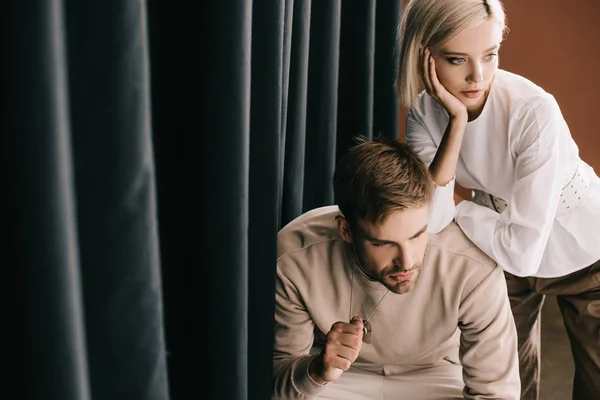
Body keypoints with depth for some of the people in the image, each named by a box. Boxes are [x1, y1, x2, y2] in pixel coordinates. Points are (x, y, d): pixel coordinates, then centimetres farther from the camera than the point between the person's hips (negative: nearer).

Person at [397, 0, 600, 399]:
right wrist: (456, 123, -35)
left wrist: (458, 209, -20)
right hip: (502, 254, 4)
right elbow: (428, 221, -30)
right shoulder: (425, 109, -19)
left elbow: (524, 253, -34)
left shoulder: (534, 111, -34)